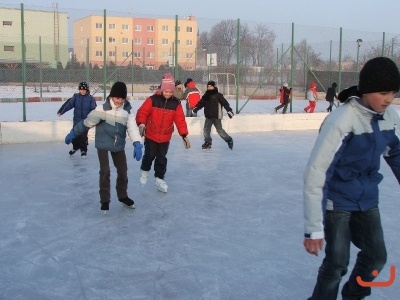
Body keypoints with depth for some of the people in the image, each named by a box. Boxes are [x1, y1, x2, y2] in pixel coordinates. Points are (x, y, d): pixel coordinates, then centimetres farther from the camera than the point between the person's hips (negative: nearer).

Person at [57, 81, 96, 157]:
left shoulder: (90, 98, -8)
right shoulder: (76, 96, -2)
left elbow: (94, 109, -9)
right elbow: (69, 105, -4)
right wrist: (61, 112, -9)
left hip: (86, 120, -2)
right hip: (77, 119, 2)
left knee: (84, 136, -3)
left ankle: (83, 150, 15)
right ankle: (75, 147, 33)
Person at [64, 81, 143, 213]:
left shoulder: (127, 110, -5)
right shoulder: (103, 108, -17)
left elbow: (132, 127, -13)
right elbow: (87, 122, -10)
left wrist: (137, 144, -26)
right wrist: (73, 133, -4)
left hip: (119, 145, 4)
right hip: (103, 144, -4)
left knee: (123, 171, 9)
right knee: (105, 171, -8)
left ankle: (123, 196, 31)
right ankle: (104, 200, 7)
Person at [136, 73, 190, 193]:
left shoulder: (176, 103, -5)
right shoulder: (152, 100, -13)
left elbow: (180, 120, -4)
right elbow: (142, 112, -16)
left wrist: (184, 135, -8)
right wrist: (141, 123, -34)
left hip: (165, 137, 2)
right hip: (151, 135, -2)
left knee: (162, 158, 10)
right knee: (150, 155, 1)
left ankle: (159, 178, 23)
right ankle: (144, 171, 30)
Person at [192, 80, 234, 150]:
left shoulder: (218, 95, -8)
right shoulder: (206, 95, 9)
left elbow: (225, 103, -13)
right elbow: (201, 103, 11)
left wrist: (229, 110, -21)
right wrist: (196, 108, -7)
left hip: (216, 116, -6)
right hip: (208, 116, 6)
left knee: (219, 130, -4)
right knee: (206, 129, 2)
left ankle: (229, 140, 13)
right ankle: (208, 142, 14)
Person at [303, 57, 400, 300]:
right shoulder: (342, 120, -27)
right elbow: (315, 174, -27)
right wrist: (314, 229, -28)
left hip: (367, 198, 7)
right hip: (337, 200, -6)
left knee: (376, 256, 13)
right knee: (337, 263, -6)